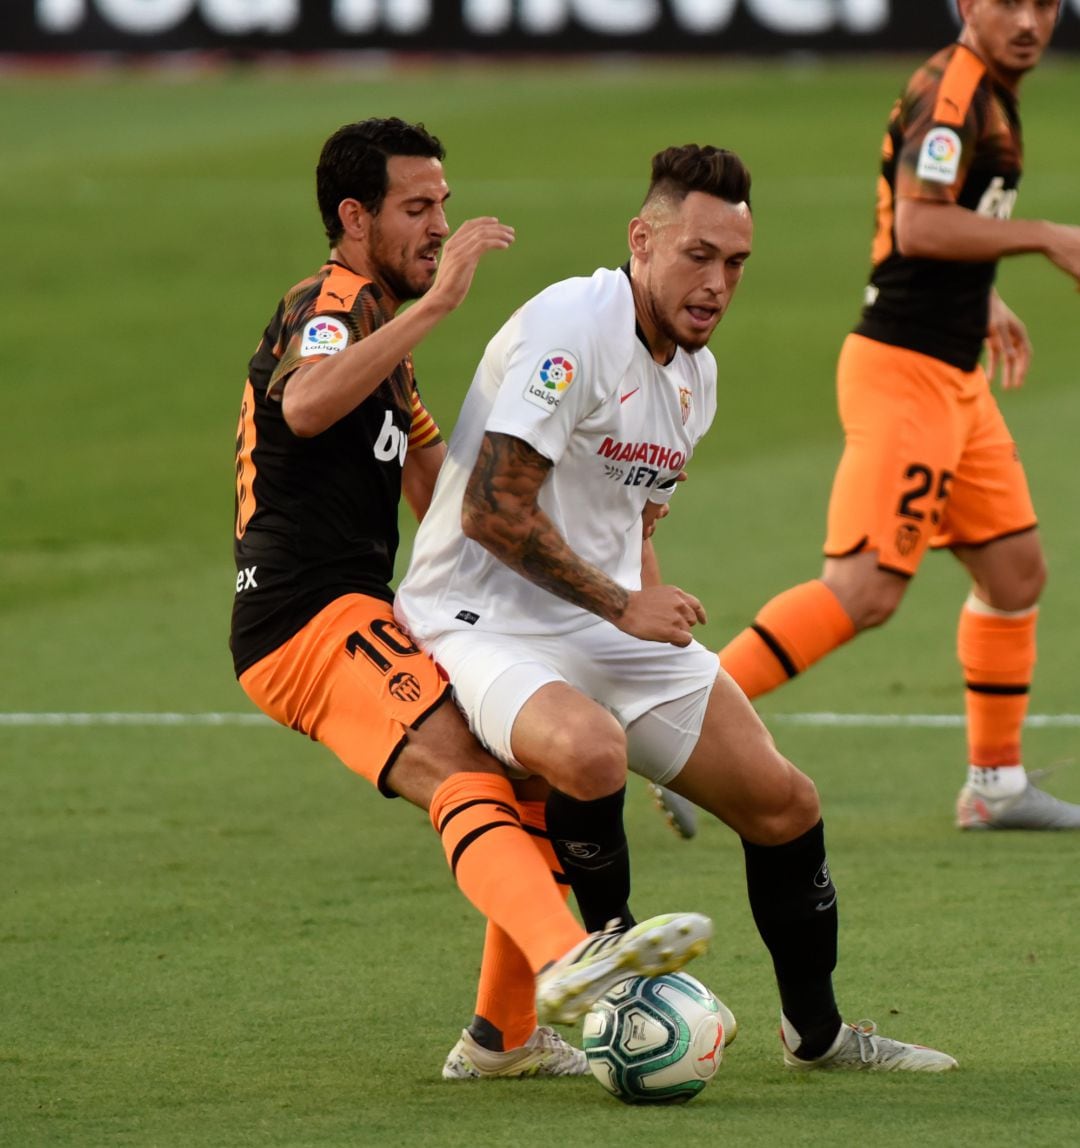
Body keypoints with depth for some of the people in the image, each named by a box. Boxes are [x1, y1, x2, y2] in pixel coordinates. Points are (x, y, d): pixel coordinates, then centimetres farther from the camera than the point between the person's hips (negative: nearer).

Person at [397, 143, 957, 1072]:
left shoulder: (697, 373, 11)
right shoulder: (570, 326, -18)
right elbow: (492, 511, -23)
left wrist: (659, 614, 10)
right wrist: (622, 605, -18)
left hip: (614, 624, 9)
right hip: (488, 616, -9)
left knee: (783, 804, 5)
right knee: (588, 749, -39)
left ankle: (817, 1031, 24)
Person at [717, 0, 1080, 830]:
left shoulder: (987, 95, 15)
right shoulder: (952, 92, -16)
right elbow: (917, 226, -28)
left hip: (954, 377, 10)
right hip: (903, 373, -10)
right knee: (865, 588, -17)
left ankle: (996, 783, 23)